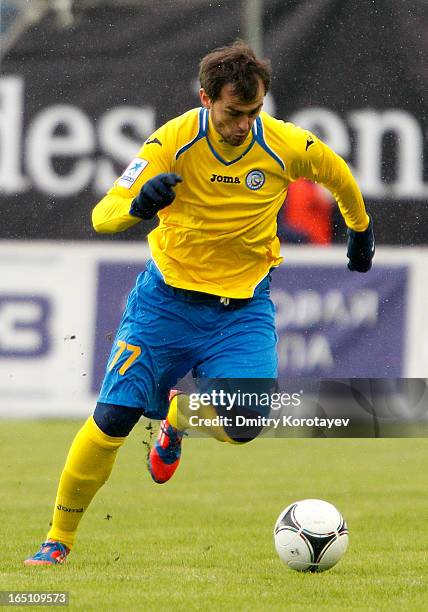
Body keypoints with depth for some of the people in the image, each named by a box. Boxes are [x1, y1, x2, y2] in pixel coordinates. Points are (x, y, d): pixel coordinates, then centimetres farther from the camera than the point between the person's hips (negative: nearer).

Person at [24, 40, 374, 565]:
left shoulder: (286, 145, -12)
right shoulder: (173, 142, -17)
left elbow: (340, 177, 12)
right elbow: (102, 216, -22)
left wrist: (360, 232, 28)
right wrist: (137, 204, -45)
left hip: (243, 306, 1)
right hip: (167, 299, -1)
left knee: (242, 426, -18)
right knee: (111, 420, -10)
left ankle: (178, 417, 20)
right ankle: (59, 539, 9)